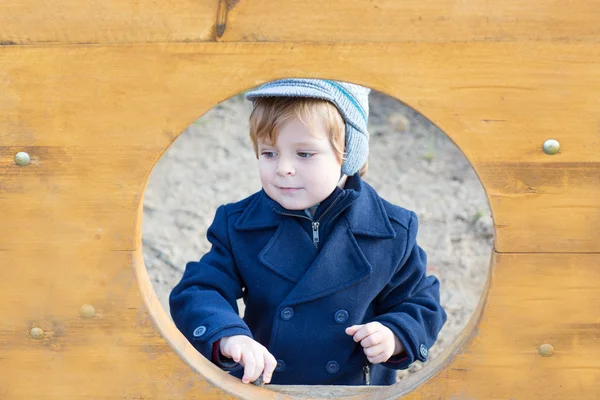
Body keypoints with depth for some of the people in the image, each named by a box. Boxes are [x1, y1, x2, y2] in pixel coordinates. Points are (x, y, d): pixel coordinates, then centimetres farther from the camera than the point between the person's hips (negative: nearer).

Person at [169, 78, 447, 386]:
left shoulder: (391, 233, -4)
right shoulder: (238, 227, -3)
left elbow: (421, 303, 6)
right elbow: (198, 292, -10)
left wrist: (395, 337, -14)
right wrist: (230, 337, -29)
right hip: (260, 388, 0)